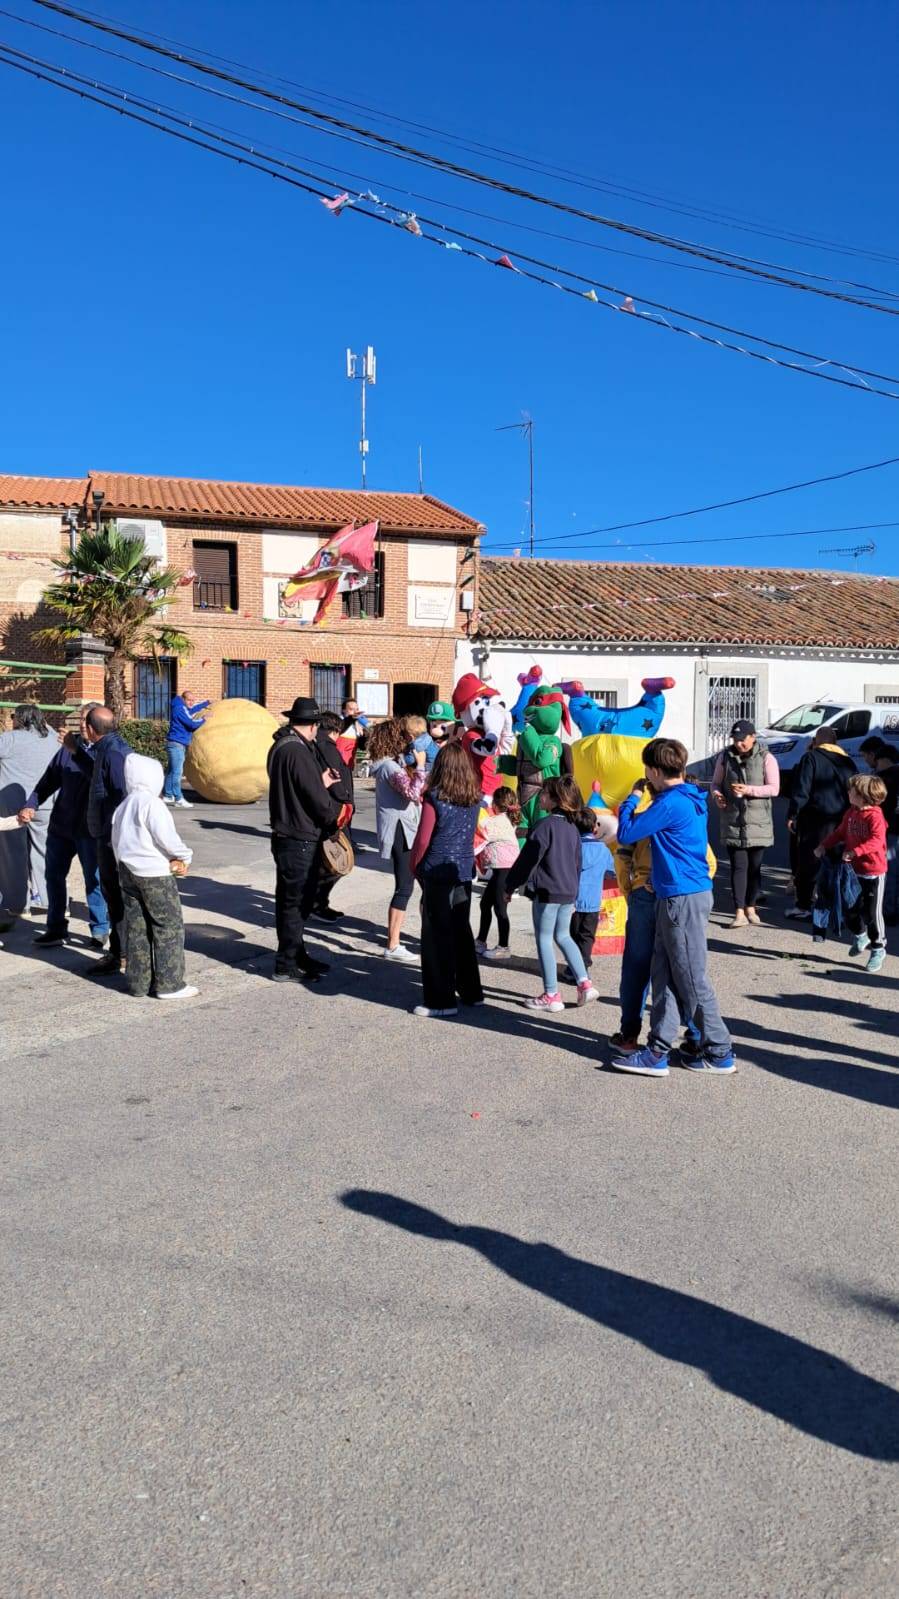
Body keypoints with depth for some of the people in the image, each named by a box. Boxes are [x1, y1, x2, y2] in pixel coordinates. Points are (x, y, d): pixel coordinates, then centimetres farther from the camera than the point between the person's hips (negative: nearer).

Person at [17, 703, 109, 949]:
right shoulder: (68, 747, 7)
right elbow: (50, 779, 14)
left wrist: (76, 752, -30)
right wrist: (30, 804, 5)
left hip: (90, 828, -6)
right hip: (61, 824, 6)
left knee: (94, 880, 2)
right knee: (54, 876, 11)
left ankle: (100, 930, 15)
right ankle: (56, 929, 23)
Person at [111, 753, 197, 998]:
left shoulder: (123, 806, 13)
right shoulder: (151, 803, -13)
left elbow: (116, 840, 14)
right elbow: (165, 836, -19)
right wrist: (184, 857, -2)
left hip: (127, 872, 8)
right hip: (153, 873, -8)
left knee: (136, 927, 11)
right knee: (169, 926, 0)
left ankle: (138, 983, 16)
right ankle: (169, 984, 0)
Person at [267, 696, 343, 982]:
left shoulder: (280, 747, 10)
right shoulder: (299, 752, -21)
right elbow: (320, 802, -19)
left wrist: (321, 784, 16)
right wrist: (336, 810, -1)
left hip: (285, 836, 10)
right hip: (301, 840, -10)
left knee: (290, 901, 17)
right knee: (296, 903, 0)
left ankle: (296, 955, 30)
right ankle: (287, 965, 9)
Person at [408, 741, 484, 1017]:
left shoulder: (435, 798, -13)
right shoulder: (475, 798, 2)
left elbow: (423, 839, -10)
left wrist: (414, 866, 2)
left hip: (437, 872, -6)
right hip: (464, 871, 6)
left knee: (437, 935, 1)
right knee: (462, 930, 17)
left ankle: (442, 1001, 4)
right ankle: (471, 992, 25)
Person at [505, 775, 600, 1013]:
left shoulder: (545, 826, -15)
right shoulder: (573, 827, 10)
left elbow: (528, 860, -14)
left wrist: (510, 885, -3)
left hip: (547, 893, -8)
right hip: (569, 893, 8)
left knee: (544, 940, 3)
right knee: (563, 936, 21)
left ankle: (551, 996, 7)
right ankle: (584, 983, 13)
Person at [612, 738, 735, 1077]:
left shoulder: (670, 804, -17)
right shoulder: (689, 799, 12)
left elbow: (625, 834, -12)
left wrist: (634, 796, -1)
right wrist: (651, 795, 15)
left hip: (684, 899, -10)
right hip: (678, 897, 10)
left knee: (691, 980, 0)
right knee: (664, 974, 10)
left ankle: (720, 1053, 11)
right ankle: (658, 1052, 13)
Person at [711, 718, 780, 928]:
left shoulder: (766, 758, -3)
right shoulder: (726, 756, 4)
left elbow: (774, 788, -8)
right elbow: (716, 782, 14)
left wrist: (748, 790, -21)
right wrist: (716, 794, -9)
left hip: (759, 822, -1)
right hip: (733, 821, 1)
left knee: (755, 867, 8)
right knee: (738, 866, -2)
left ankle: (750, 907, 24)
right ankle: (739, 912, -3)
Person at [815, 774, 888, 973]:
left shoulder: (874, 816, -19)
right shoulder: (851, 813, 6)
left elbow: (876, 841, -30)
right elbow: (840, 833, 16)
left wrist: (855, 852, -37)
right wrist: (824, 845, 6)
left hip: (873, 872, -7)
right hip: (853, 871, 7)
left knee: (872, 912, 0)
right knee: (850, 909, 15)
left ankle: (878, 949, 16)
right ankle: (860, 936, 40)